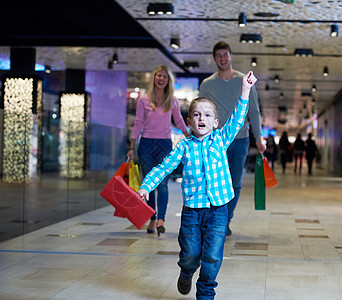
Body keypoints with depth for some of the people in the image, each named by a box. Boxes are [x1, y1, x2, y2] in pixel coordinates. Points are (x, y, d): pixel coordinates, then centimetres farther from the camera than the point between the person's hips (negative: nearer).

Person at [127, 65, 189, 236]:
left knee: (162, 182, -15)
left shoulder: (172, 101, 6)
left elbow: (179, 121, 18)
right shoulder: (144, 101, 2)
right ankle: (152, 219, 11)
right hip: (146, 144, 0)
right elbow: (138, 124, 4)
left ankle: (161, 219, -24)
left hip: (165, 145, 0)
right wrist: (131, 148, 1)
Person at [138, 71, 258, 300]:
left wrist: (245, 90, -6)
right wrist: (146, 186, -10)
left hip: (218, 209, 1)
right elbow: (163, 168, 2)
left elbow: (237, 119, 0)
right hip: (192, 209, 0)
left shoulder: (220, 140, 5)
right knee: (190, 254, 8)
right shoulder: (184, 147, 1)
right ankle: (186, 274, 42)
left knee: (213, 257, 0)